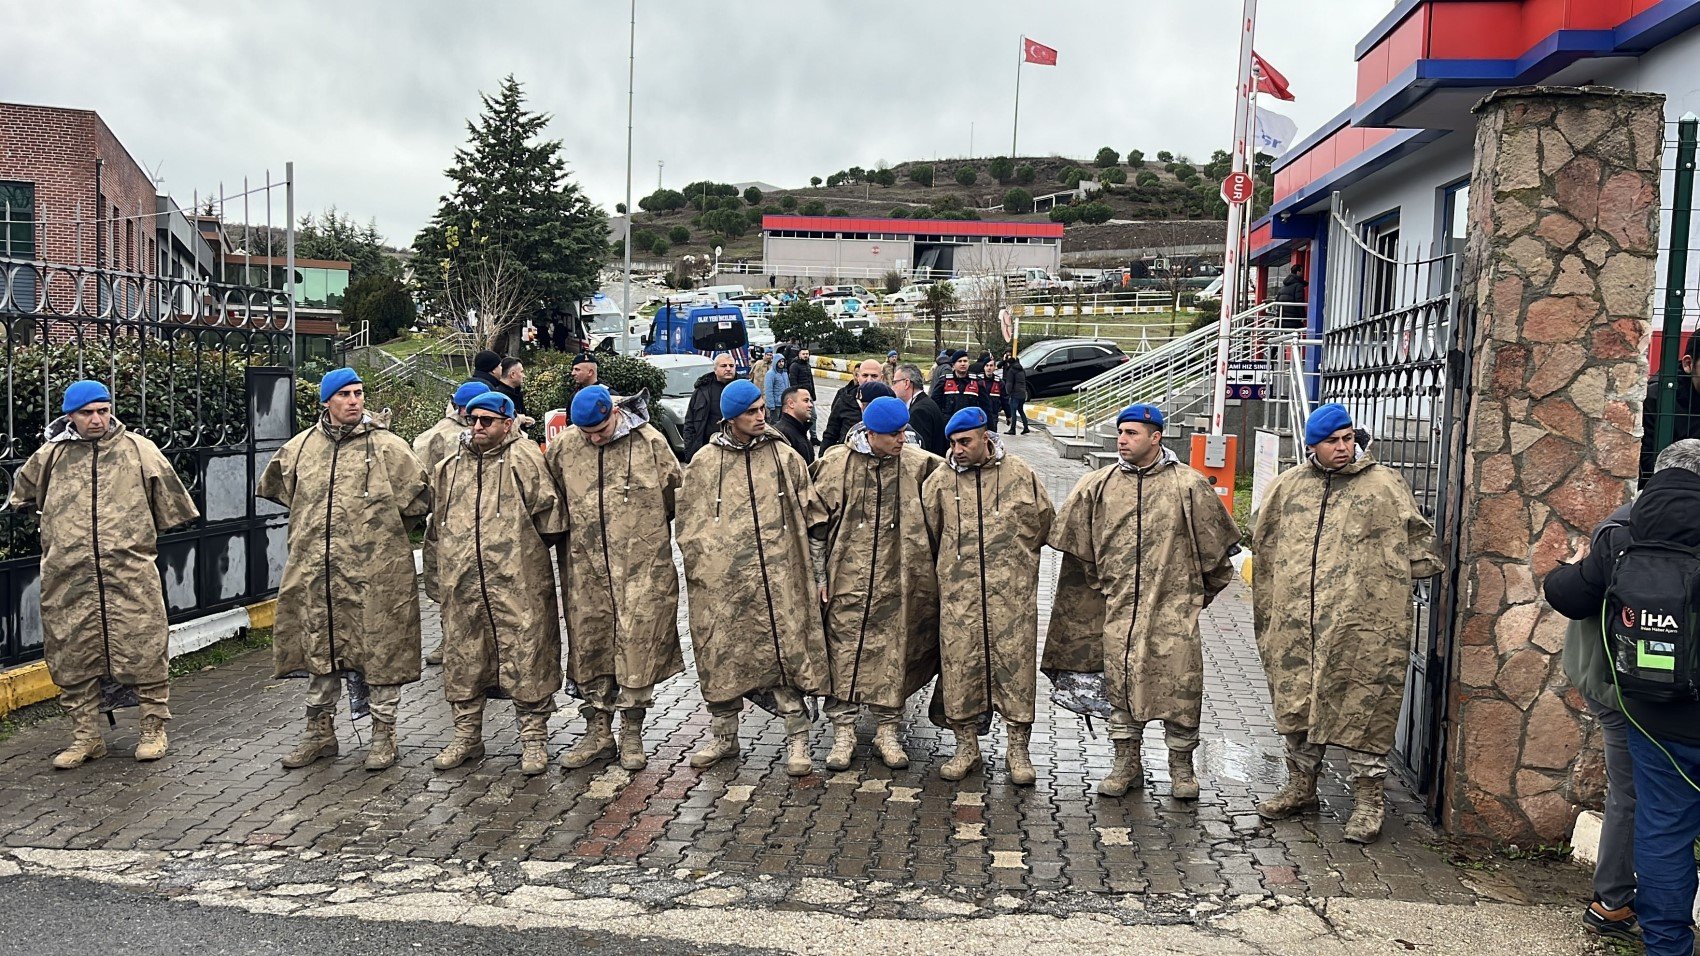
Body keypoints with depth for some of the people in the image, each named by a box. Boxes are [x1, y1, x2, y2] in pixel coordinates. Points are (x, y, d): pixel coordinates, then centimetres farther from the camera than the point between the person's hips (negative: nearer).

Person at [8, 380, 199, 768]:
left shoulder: (138, 449, 4)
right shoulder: (50, 456, 9)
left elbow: (170, 500, 15)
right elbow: (23, 494, 30)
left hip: (131, 575, -2)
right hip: (69, 580, 2)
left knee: (144, 651, 0)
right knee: (73, 657, 7)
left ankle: (153, 729, 13)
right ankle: (86, 737, 18)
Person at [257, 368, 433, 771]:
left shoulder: (387, 446, -3)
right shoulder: (300, 447, 8)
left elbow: (420, 496, 2)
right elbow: (272, 488, 24)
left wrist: (385, 528, 7)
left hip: (375, 571, -4)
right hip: (315, 571, 4)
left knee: (381, 650, 2)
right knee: (318, 648, 13)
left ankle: (383, 733, 16)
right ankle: (320, 730, 27)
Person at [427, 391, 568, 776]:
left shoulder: (523, 459, -3)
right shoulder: (449, 468, 15)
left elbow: (549, 510, -3)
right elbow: (437, 521, 24)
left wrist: (526, 548, 5)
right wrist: (453, 554, 18)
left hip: (518, 584, -5)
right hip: (462, 584, 5)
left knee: (526, 656, -1)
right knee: (462, 658, 12)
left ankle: (534, 737, 10)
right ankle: (467, 735, 26)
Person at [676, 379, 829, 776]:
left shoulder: (785, 457, 8)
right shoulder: (704, 462, 6)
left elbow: (812, 511, 11)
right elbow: (687, 520, 10)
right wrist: (699, 563, 2)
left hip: (778, 579, 0)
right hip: (721, 581, 1)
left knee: (785, 651, -3)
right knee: (722, 657, 7)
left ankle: (797, 738, 7)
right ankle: (723, 736, 24)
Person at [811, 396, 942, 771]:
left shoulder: (916, 463, 1)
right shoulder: (836, 462, -2)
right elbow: (818, 522, 2)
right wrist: (820, 575, 0)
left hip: (895, 581, 1)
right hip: (847, 578, -1)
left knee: (893, 653, 5)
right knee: (844, 652, 1)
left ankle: (887, 731, 18)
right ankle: (843, 732, 13)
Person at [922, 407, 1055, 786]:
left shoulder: (1019, 475, 1)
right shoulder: (940, 480, 2)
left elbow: (1043, 522, 14)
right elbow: (926, 530, 14)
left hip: (1012, 593, -1)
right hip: (958, 593, 1)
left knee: (1015, 663, 2)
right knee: (959, 664, 3)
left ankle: (1018, 748, 13)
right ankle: (966, 746, 17)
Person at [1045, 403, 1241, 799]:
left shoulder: (1188, 485, -3)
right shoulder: (1098, 485, 4)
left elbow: (1217, 543, 5)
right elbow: (1076, 545, 13)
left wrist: (1203, 591, 11)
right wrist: (1101, 585, 14)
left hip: (1173, 607, -2)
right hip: (1120, 608, 3)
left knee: (1179, 687, 2)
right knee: (1120, 685, 8)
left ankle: (1181, 766, 19)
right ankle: (1126, 763, 22)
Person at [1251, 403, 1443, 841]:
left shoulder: (1385, 486, 2)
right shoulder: (1287, 486, 11)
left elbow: (1417, 541, 9)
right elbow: (1264, 547, 19)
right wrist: (1266, 615, 18)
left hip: (1362, 628, -4)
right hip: (1295, 625, 4)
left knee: (1363, 710, 0)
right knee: (1297, 704, 13)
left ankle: (1369, 800, 12)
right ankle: (1301, 786, 29)